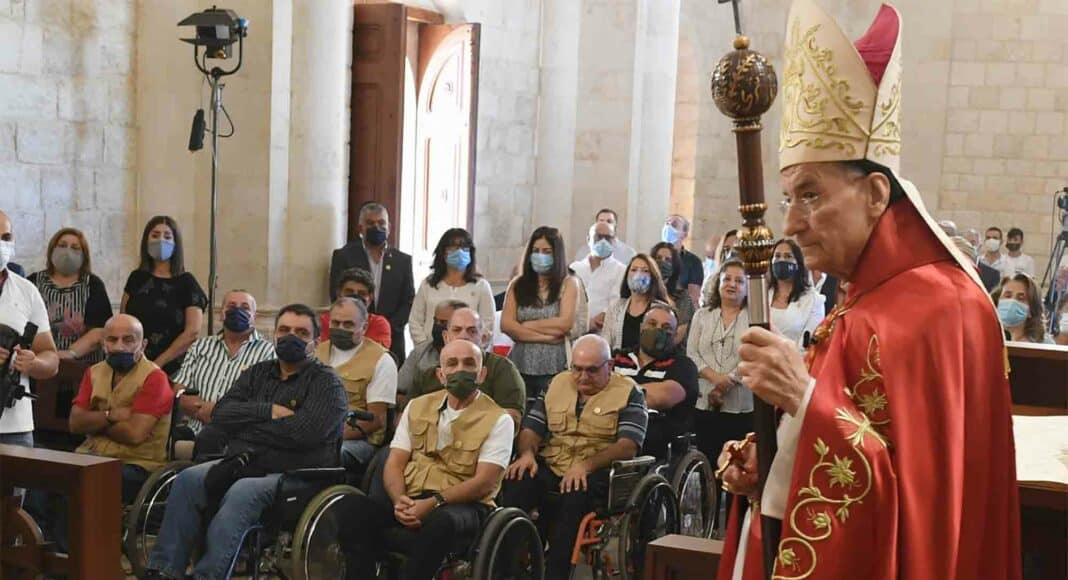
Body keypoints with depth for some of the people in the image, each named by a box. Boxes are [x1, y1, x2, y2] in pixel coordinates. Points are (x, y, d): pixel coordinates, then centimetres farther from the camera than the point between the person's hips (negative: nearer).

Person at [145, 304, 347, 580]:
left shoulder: (326, 382, 2)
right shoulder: (258, 373, 21)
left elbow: (304, 431, -15)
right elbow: (221, 413, 6)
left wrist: (247, 426, -6)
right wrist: (270, 411, -7)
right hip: (243, 464, 6)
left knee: (242, 492, -34)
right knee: (187, 480, -20)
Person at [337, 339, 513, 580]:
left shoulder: (498, 420, 0)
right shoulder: (417, 407, 15)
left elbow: (484, 482, -10)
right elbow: (394, 464, 9)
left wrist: (433, 504, -23)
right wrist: (399, 500, -13)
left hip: (462, 506, -4)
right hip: (409, 499, 4)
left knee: (441, 521, -39)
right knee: (351, 505, -23)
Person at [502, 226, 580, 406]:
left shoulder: (568, 284, 5)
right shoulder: (517, 285, 11)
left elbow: (565, 324, -7)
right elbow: (506, 324, -1)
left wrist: (526, 326, -1)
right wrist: (546, 336, -8)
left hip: (554, 369, -2)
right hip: (520, 366, 2)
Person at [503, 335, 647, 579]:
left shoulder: (628, 393, 1)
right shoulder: (557, 384, 17)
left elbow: (628, 446, -11)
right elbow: (531, 428, 15)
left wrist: (586, 465, -26)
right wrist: (527, 453, -10)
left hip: (598, 472, -4)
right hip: (549, 467, 4)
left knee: (575, 496, -38)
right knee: (515, 484, -28)